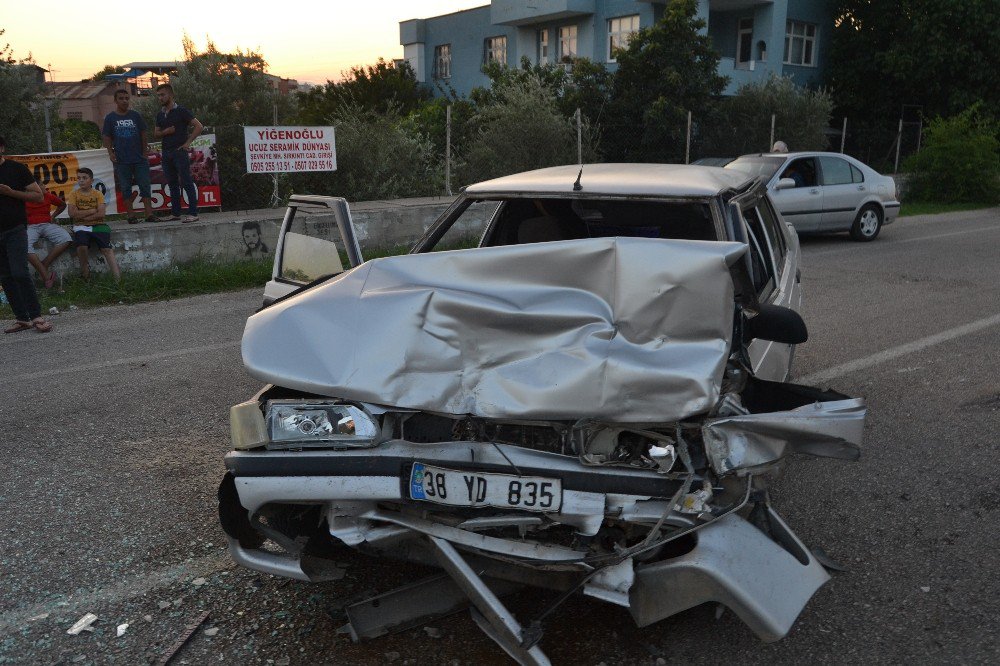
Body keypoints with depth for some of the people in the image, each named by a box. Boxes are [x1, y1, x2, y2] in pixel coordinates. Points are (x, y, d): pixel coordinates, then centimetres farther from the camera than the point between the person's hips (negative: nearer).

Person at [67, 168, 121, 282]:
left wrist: (83, 216, -8)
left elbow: (101, 214, -4)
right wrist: (92, 210, -6)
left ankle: (118, 279, -29)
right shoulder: (74, 194, 7)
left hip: (98, 225, 0)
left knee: (107, 249, -21)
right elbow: (72, 213, -6)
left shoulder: (98, 194, 7)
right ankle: (85, 272, -6)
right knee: (81, 246, -30)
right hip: (81, 227, 0)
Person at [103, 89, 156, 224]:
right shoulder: (110, 118, 5)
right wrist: (110, 152, -6)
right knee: (125, 188, 3)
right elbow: (107, 138, 6)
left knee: (145, 186, -2)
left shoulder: (135, 116, 8)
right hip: (121, 160, -1)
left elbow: (143, 134, 11)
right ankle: (131, 216, 8)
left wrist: (144, 151, 4)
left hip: (139, 158, 1)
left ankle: (149, 214, -1)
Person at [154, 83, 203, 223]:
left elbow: (199, 126, -9)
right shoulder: (160, 115, 16)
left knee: (186, 183, -8)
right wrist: (165, 132, -3)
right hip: (166, 153, 7)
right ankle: (175, 213, 14)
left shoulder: (181, 111, -4)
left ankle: (193, 213, -9)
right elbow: (156, 134, 19)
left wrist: (188, 142, -13)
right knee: (172, 184, 9)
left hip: (180, 151, -7)